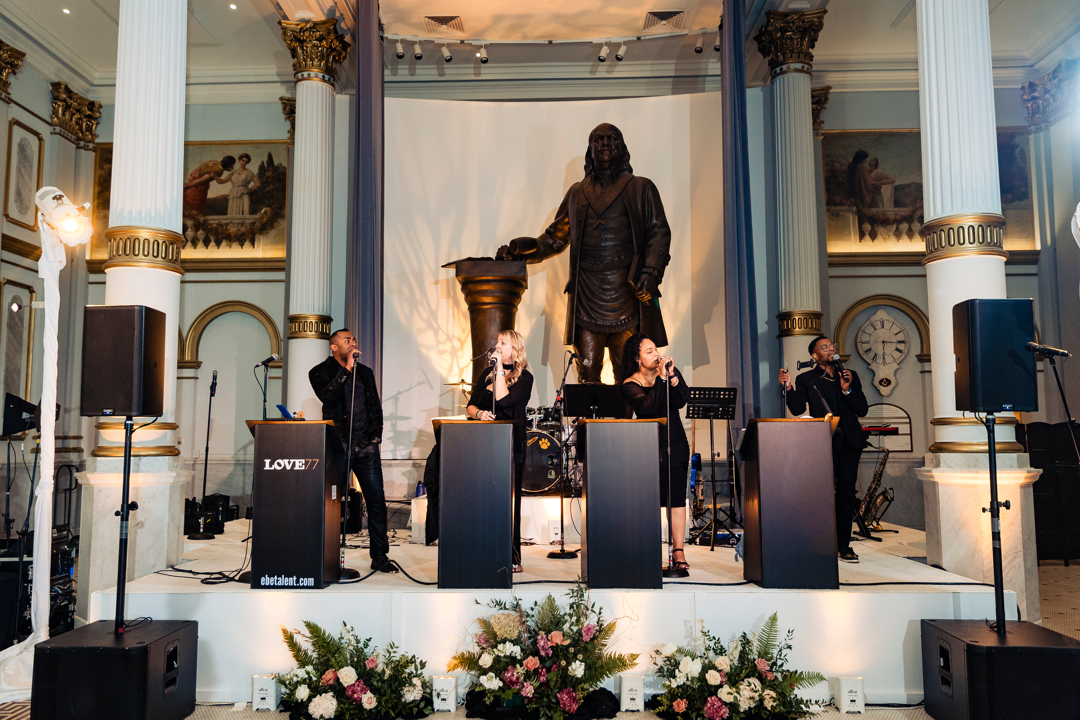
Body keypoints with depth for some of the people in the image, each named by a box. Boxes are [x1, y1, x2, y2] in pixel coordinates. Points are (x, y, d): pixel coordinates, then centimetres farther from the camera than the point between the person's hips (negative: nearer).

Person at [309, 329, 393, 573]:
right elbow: (328, 396, -15)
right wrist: (347, 368, -13)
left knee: (377, 500, 1)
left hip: (366, 445, 4)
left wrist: (376, 433, 6)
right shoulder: (320, 372, 5)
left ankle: (379, 556, 9)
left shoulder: (365, 372, 19)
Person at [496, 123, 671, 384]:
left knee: (628, 373, -4)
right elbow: (557, 237, 22)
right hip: (587, 294, 2)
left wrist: (651, 273, -10)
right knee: (587, 371, 0)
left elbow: (659, 233, 6)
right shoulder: (577, 193, 21)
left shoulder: (641, 188, 13)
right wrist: (524, 248, 4)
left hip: (628, 291, -2)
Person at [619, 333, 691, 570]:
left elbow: (682, 401, -7)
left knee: (677, 497, 0)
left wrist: (672, 375, -18)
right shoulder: (630, 385, -7)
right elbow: (648, 406, -24)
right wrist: (661, 377, -22)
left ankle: (678, 550, 3)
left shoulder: (670, 371, 5)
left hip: (676, 445, 3)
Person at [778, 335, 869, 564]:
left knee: (846, 494, 5)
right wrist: (788, 388, -20)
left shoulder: (850, 376, 13)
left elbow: (862, 410, 6)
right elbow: (797, 409, -6)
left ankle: (843, 545, 13)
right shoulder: (806, 379, 5)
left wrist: (847, 390, -9)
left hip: (849, 443, 3)